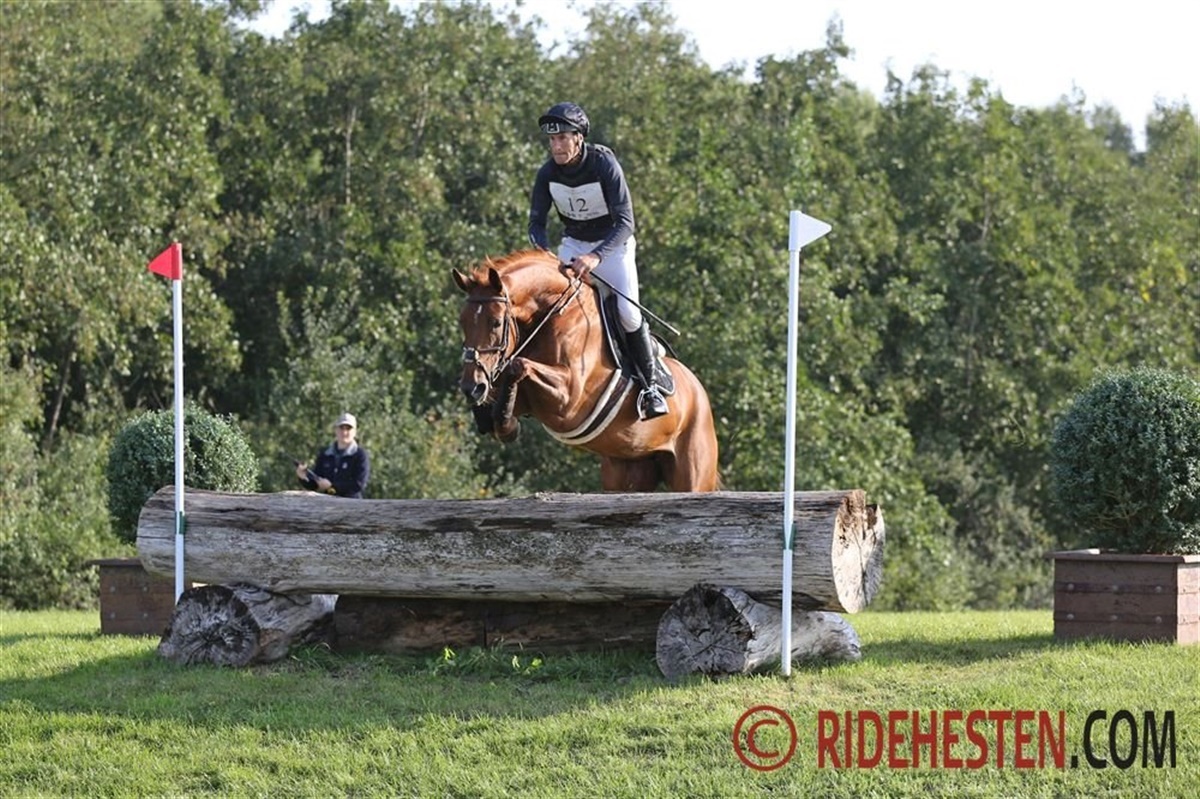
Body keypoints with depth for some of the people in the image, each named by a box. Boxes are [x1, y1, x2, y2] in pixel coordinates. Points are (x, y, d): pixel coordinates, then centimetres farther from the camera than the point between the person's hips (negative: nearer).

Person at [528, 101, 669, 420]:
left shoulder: (604, 165, -27)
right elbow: (536, 222, -8)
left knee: (627, 313, -18)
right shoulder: (548, 173, -13)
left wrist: (596, 257, -46)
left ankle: (651, 385, -3)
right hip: (573, 244, 4)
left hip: (613, 244, -4)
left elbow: (625, 223, -31)